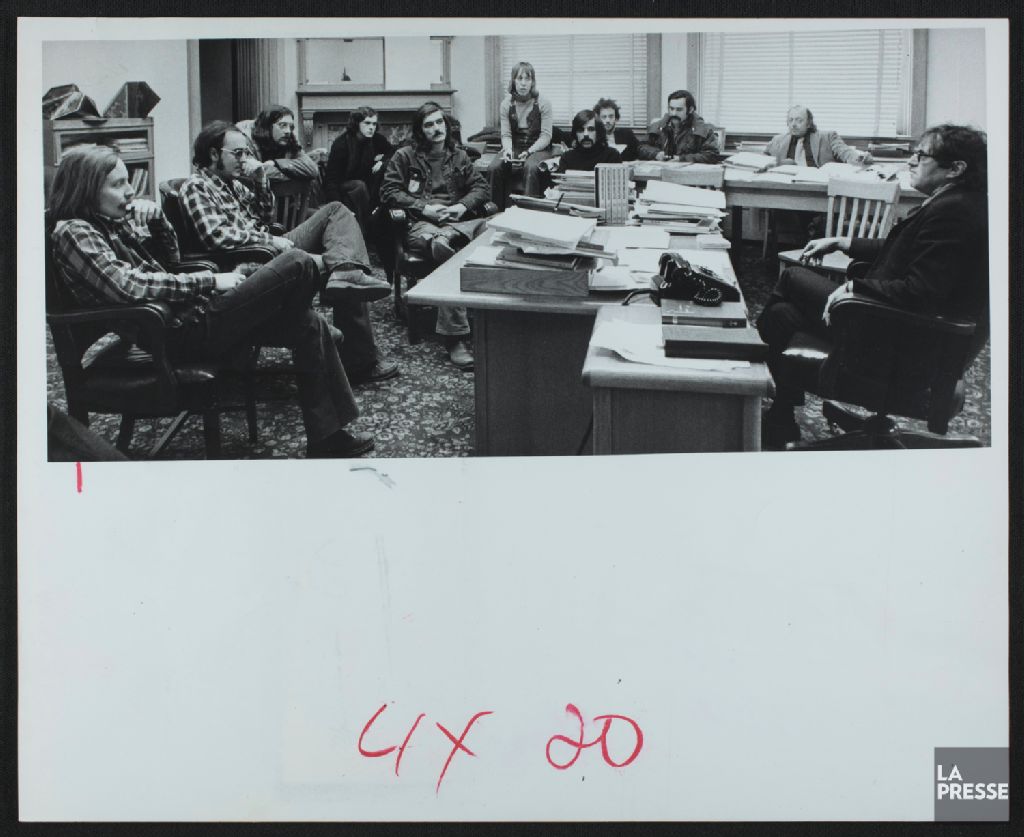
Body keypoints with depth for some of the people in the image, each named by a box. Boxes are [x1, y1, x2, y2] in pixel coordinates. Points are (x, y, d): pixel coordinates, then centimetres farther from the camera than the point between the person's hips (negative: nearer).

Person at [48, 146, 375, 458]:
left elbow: (172, 259, 26)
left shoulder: (118, 218, 15)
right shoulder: (73, 232, -11)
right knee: (298, 264, -12)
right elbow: (127, 287, -24)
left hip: (191, 312, 9)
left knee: (310, 325, 4)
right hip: (182, 330, -9)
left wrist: (155, 218, 6)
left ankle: (327, 437, 6)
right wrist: (209, 282, -18)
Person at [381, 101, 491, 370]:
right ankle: (455, 337, -45)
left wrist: (463, 206, -2)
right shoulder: (405, 156, 14)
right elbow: (389, 191, 6)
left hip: (458, 221, 4)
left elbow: (481, 187, 19)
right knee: (443, 247, -42)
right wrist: (423, 208, -6)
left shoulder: (458, 156, 25)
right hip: (421, 224, -4)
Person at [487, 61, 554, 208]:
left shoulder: (543, 103, -5)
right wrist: (508, 149, -21)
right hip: (514, 147, 3)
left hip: (538, 148, -3)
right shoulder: (506, 104, 3)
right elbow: (506, 134, 1)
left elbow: (545, 136, -8)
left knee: (531, 167, -37)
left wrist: (529, 151, -23)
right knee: (494, 168, -25)